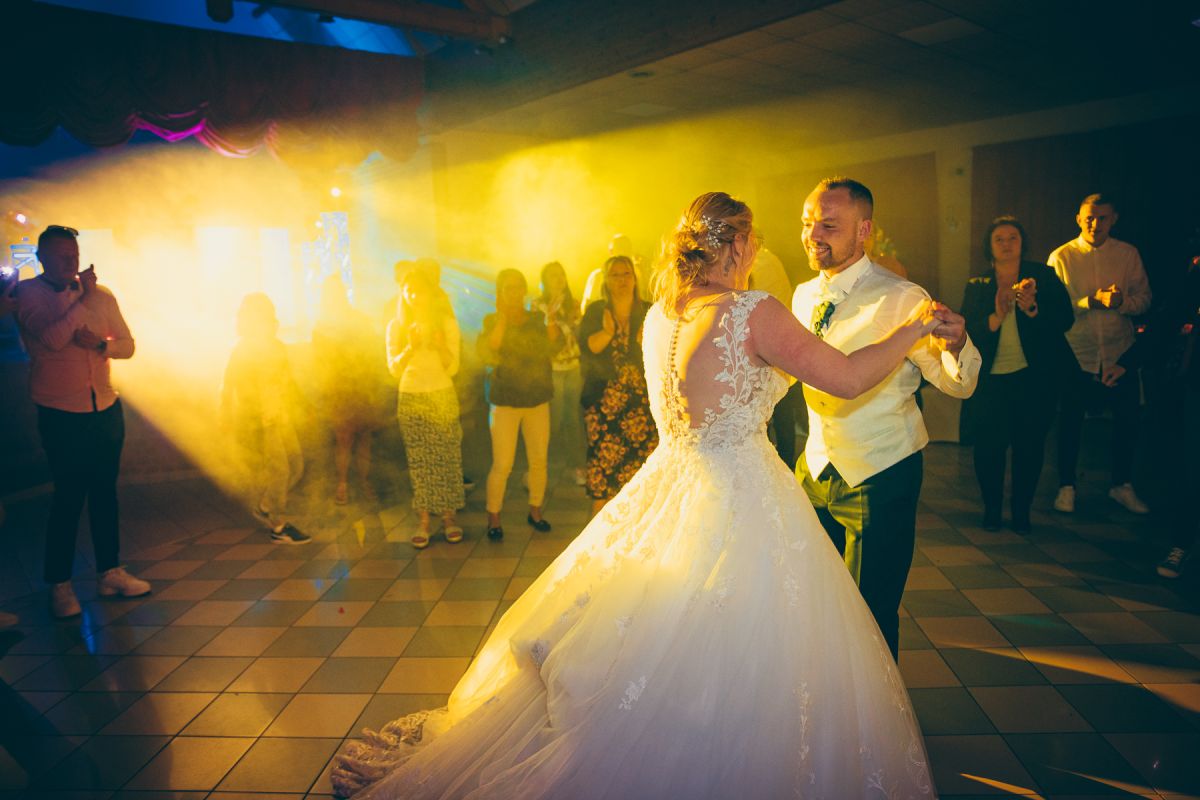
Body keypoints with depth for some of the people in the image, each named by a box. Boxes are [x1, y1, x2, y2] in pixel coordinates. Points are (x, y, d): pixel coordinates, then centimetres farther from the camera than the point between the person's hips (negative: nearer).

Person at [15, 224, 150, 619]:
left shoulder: (100, 294, 5)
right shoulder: (28, 294, -5)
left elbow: (127, 344, 7)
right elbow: (52, 339, -22)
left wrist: (99, 343, -13)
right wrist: (83, 299, -13)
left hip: (106, 409, 4)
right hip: (61, 415, -4)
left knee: (105, 493, 12)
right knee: (68, 498, 0)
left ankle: (110, 574, 23)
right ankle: (59, 586, 15)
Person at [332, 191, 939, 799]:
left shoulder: (658, 316, 5)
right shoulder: (754, 312, -16)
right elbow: (849, 379, -13)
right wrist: (910, 329, 2)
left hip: (667, 492, 7)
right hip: (741, 504, -7)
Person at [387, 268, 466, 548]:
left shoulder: (446, 323, 2)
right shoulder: (396, 326, 5)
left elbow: (452, 368, -2)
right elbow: (394, 368, -1)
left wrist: (441, 346, -22)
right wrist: (410, 347, -18)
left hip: (443, 397, 0)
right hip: (410, 399, 1)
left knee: (447, 458, -2)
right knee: (418, 461, -1)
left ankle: (449, 515, 8)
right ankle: (423, 519, 5)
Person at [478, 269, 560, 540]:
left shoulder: (537, 320, 8)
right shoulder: (492, 322, 1)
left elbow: (553, 347, -9)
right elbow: (487, 354, -17)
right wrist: (502, 320, -19)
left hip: (538, 399, 3)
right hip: (505, 402, -3)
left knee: (539, 461, 7)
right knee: (502, 465, -6)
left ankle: (535, 510, 23)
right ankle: (493, 518, 8)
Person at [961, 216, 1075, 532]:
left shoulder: (1043, 277, 6)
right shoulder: (977, 286, 8)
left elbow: (1065, 319, -4)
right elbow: (967, 332, -1)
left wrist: (1032, 309, -20)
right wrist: (996, 317, -18)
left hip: (1034, 377, 0)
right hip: (990, 379, 0)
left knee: (1029, 445, 3)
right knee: (989, 445, -3)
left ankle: (1022, 511, 17)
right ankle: (991, 508, 15)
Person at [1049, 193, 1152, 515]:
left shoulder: (1128, 254, 4)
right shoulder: (1061, 257, -3)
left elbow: (1144, 299, 3)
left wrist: (1121, 301, -18)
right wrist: (1091, 301, -21)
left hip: (1120, 355, 2)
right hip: (1075, 355, -2)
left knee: (1127, 421, 9)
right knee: (1070, 423, 7)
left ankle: (1122, 486, 28)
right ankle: (1066, 486, 23)